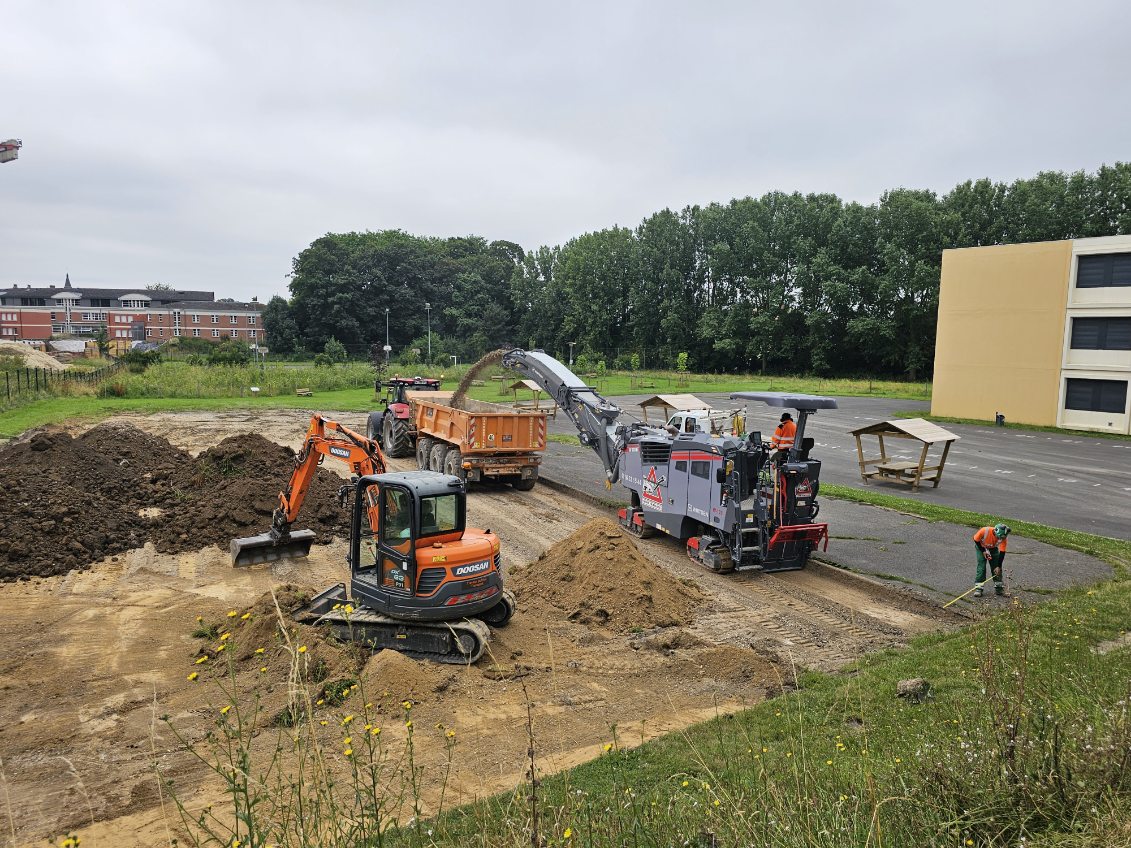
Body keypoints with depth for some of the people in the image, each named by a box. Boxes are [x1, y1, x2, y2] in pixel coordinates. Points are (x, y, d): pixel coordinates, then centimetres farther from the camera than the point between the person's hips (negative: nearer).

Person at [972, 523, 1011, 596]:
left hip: (993, 549, 3)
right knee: (981, 567, -12)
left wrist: (998, 566, -21)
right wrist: (983, 551, -18)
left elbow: (1002, 552, -22)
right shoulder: (984, 531, -38)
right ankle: (978, 588, -12)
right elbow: (976, 540, -19)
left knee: (996, 567, -3)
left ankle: (998, 587, 9)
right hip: (981, 547, -3)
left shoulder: (1003, 538, -28)